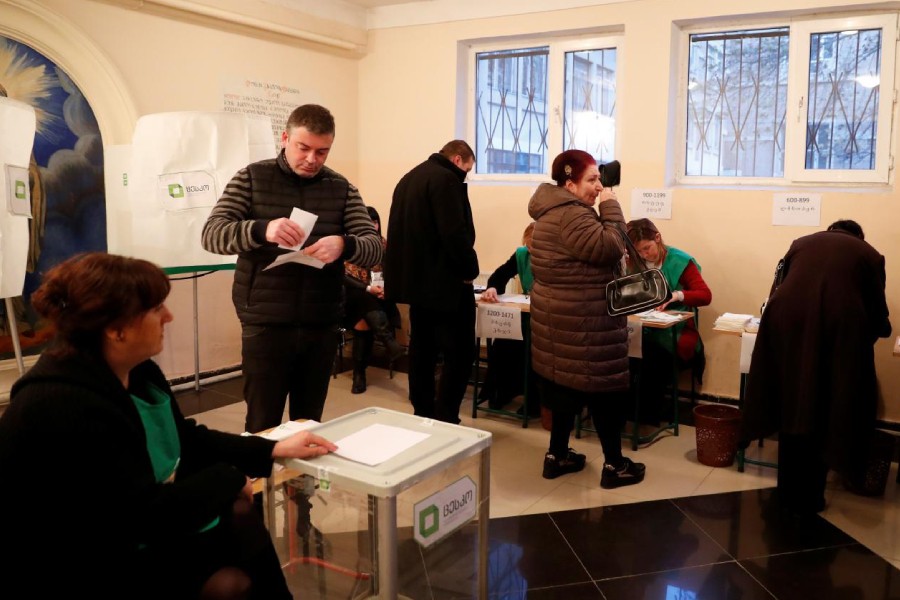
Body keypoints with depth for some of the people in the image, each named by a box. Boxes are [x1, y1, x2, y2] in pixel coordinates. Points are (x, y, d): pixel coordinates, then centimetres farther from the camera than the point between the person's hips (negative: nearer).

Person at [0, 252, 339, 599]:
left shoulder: (137, 371, -1)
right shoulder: (63, 410, -30)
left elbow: (188, 440, 11)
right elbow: (146, 516, -29)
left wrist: (273, 450, 6)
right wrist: (229, 479, -15)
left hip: (129, 532, 9)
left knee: (241, 518, 1)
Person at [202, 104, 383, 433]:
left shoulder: (342, 189, 6)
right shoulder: (251, 178, 1)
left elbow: (375, 247, -2)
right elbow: (211, 234, -9)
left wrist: (344, 245, -25)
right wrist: (262, 230, -29)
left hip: (321, 327, 2)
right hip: (265, 325, -2)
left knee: (310, 423, 13)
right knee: (262, 427, 4)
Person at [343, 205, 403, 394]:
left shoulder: (382, 243, 9)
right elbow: (344, 276, -10)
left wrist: (385, 288, -14)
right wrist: (367, 289, -22)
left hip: (376, 296, 3)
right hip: (354, 295, -2)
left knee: (364, 323, -27)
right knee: (367, 301, -37)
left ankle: (359, 374, -22)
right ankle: (391, 345, -45)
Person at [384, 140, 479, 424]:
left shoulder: (408, 178, 16)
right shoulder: (446, 179, -13)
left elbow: (399, 230, 19)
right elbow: (456, 234, -23)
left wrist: (409, 270, 18)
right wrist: (469, 269, -9)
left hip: (416, 278, 10)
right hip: (444, 281, -10)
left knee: (422, 349, 14)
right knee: (460, 352, -4)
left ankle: (423, 416, 20)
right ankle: (444, 420, -5)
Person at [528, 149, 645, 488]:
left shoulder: (554, 211, 15)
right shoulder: (572, 215, -20)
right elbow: (610, 248, -26)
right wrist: (610, 206, -16)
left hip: (562, 315, 11)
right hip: (582, 320, -10)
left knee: (567, 383, 16)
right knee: (604, 389, 1)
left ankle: (557, 455, 24)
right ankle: (614, 465, 12)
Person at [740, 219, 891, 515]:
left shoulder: (801, 243, 26)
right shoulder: (870, 254, 20)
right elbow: (877, 311, 20)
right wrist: (875, 331, 43)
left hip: (787, 324, 2)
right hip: (839, 329, -2)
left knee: (792, 409, 16)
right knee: (823, 415, 11)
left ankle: (788, 492, 26)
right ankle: (808, 498, 18)